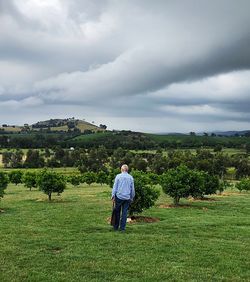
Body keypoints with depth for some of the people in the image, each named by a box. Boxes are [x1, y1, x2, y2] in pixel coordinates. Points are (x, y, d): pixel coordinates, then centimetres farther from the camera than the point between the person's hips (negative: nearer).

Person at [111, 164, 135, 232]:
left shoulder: (118, 176, -1)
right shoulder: (131, 177, 6)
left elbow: (115, 186, -4)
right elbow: (132, 189, 10)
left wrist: (113, 196, -1)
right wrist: (132, 197, 20)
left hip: (119, 196, -1)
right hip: (127, 198, 1)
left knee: (117, 212, 10)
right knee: (124, 212, 4)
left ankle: (116, 227, 15)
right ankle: (122, 228, 4)